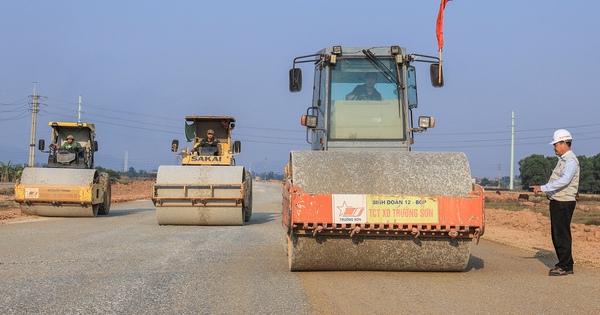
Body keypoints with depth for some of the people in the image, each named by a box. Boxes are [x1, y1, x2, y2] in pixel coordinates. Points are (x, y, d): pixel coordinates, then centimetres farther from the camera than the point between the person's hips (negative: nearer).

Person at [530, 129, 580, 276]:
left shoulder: (571, 160, -15)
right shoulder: (562, 159, 17)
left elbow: (564, 180, -29)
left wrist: (543, 188, -32)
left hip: (564, 203, -10)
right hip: (557, 202, 10)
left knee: (562, 234, -7)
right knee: (556, 234, 14)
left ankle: (565, 267, -2)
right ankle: (563, 264, 22)